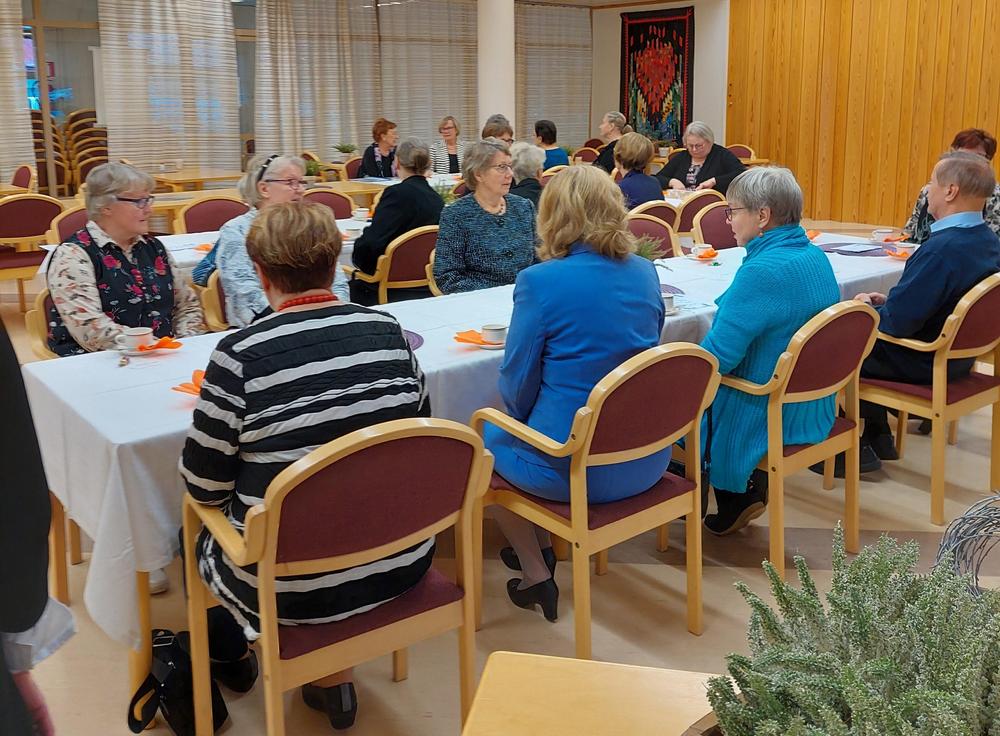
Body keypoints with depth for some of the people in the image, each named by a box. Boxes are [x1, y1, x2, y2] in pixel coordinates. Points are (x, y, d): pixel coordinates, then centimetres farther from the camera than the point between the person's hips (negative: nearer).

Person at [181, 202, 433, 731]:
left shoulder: (240, 355, -19)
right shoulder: (388, 331, -6)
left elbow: (204, 488, -10)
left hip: (294, 586, -3)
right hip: (403, 561, 3)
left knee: (206, 541, 27)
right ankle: (333, 674, 33)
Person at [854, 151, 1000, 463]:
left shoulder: (942, 249, -31)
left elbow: (897, 322, -28)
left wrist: (867, 307, -8)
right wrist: (888, 302, 6)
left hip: (924, 364, -9)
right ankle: (878, 439, 28)